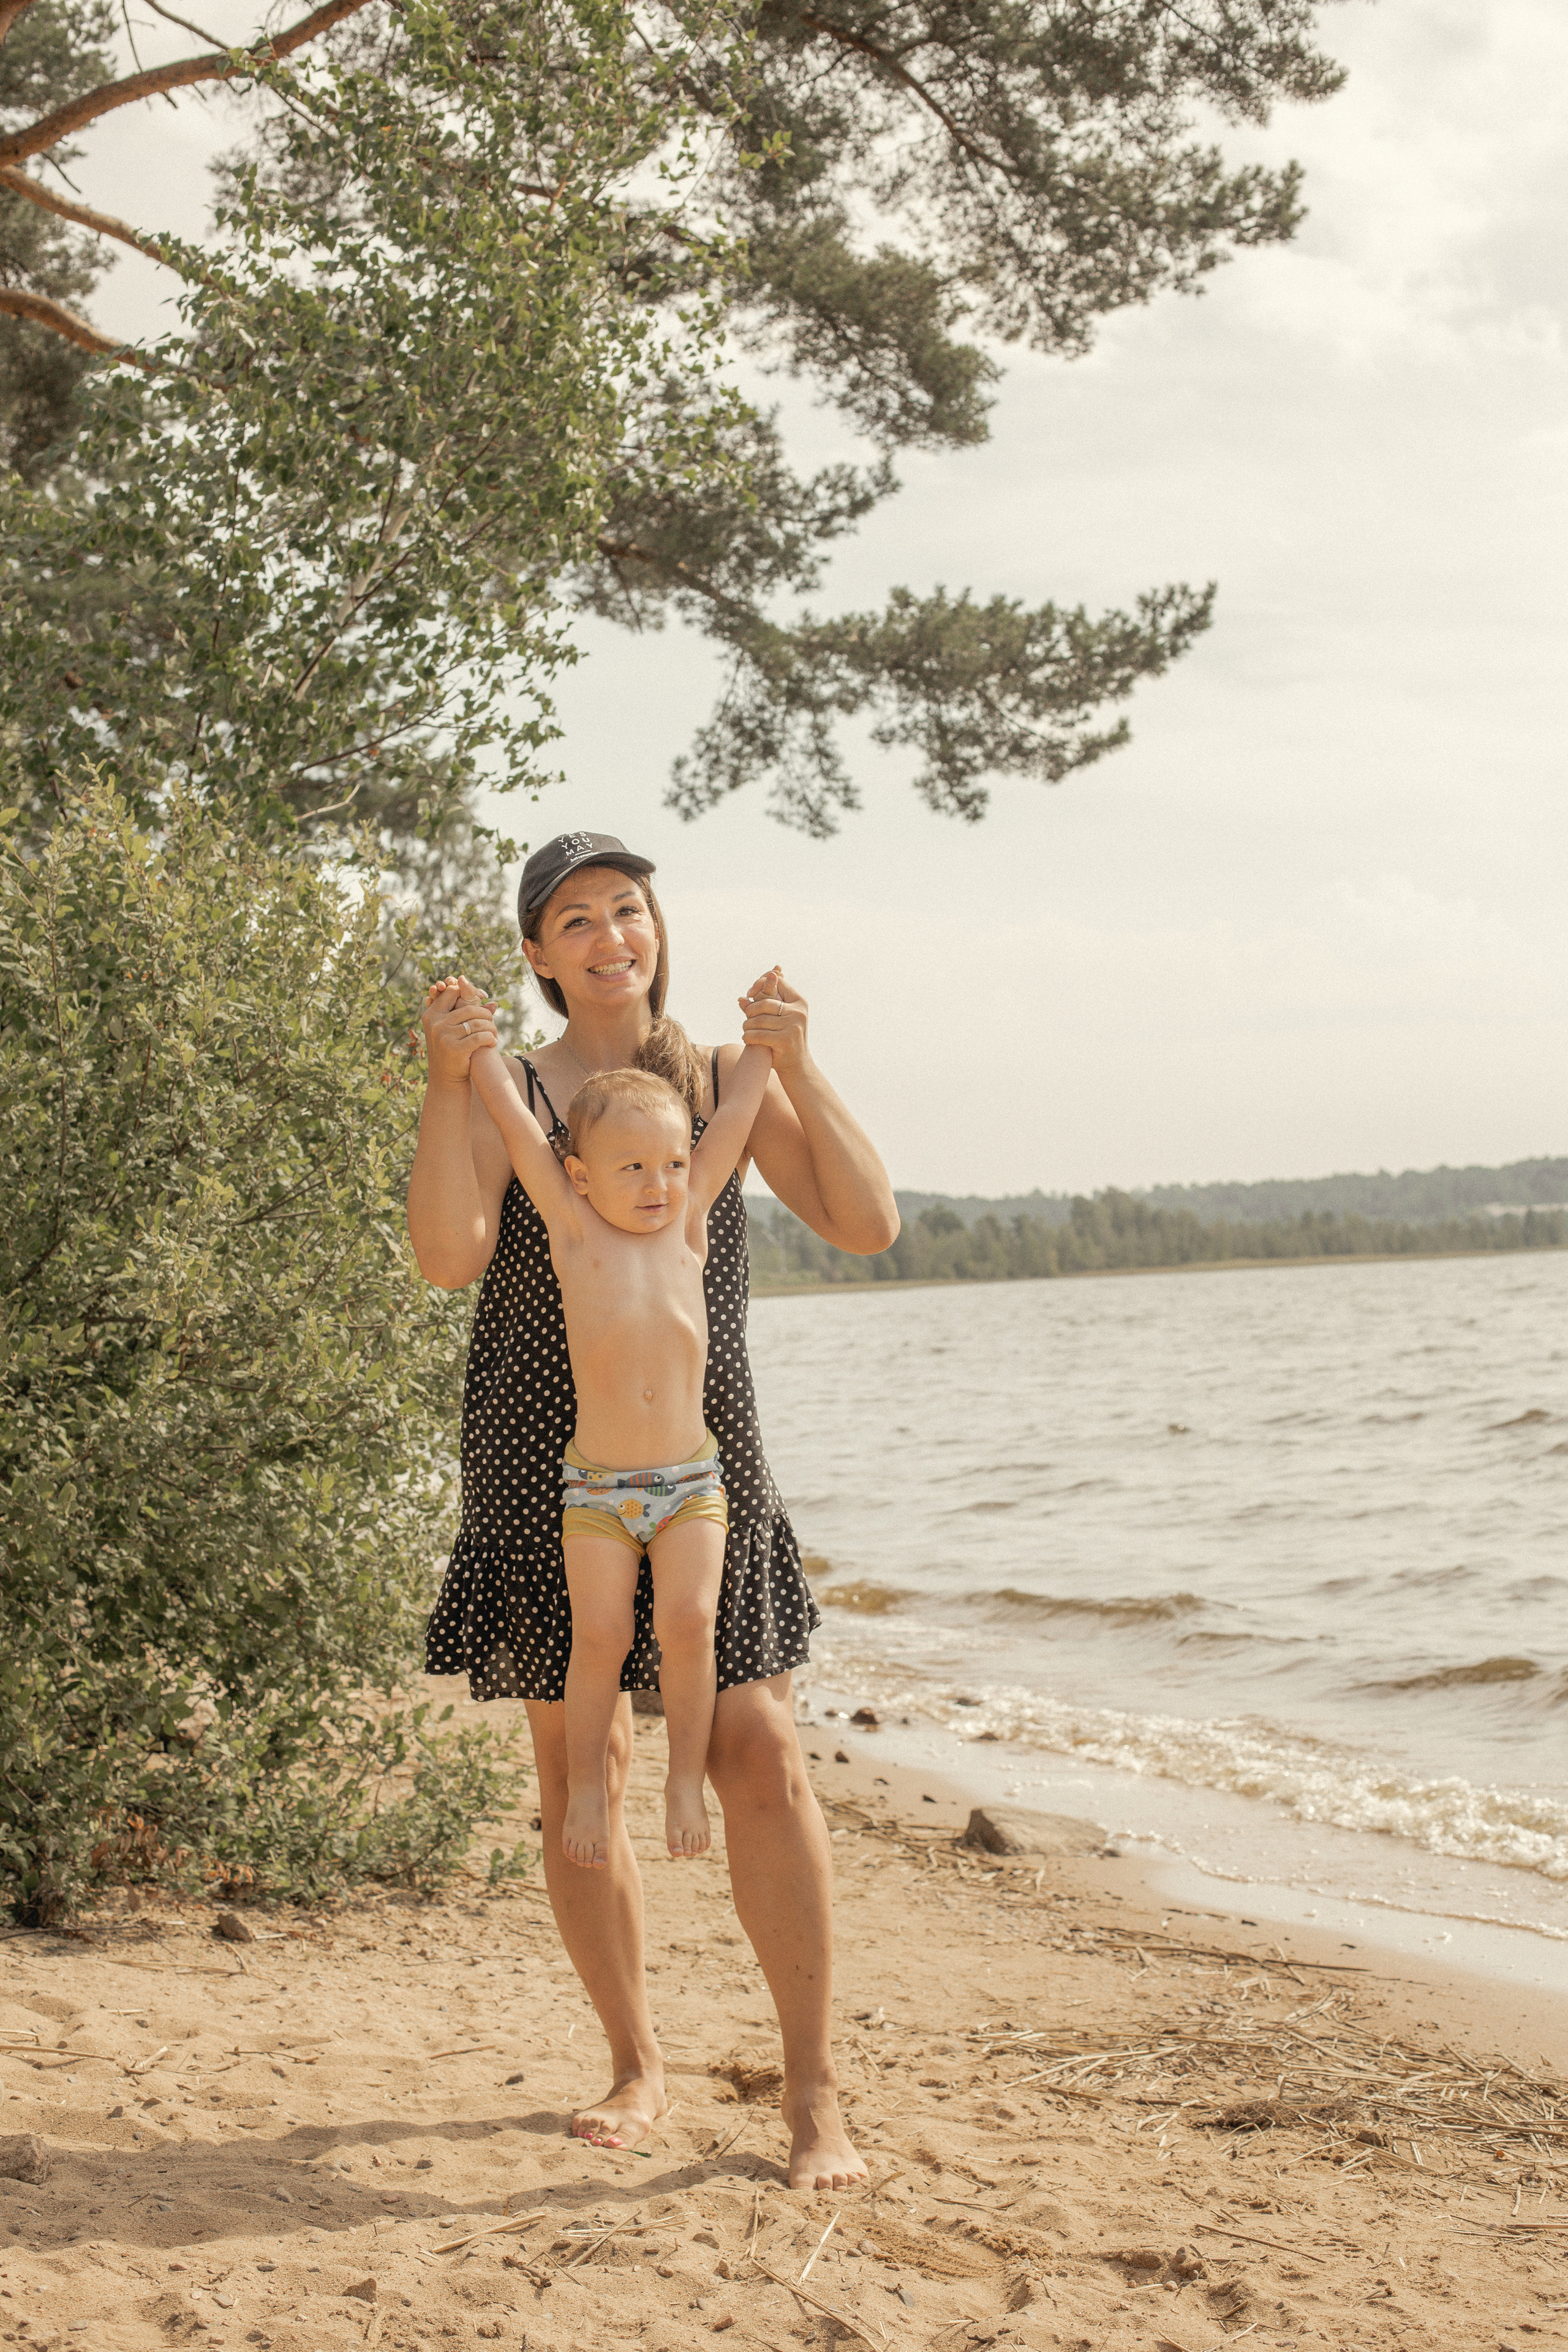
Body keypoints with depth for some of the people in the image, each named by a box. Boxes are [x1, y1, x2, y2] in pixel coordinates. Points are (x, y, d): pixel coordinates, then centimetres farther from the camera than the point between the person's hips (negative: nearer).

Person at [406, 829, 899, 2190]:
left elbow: (868, 1224, -1)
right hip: (542, 1464, 0)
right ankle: (635, 2063, 23)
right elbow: (450, 1257, -12)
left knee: (760, 1757, -9)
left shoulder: (731, 1083, 8)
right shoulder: (509, 1093, 4)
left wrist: (799, 1068, -9)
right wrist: (446, 1084, -16)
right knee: (578, 1769, 5)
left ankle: (814, 2090, 0)